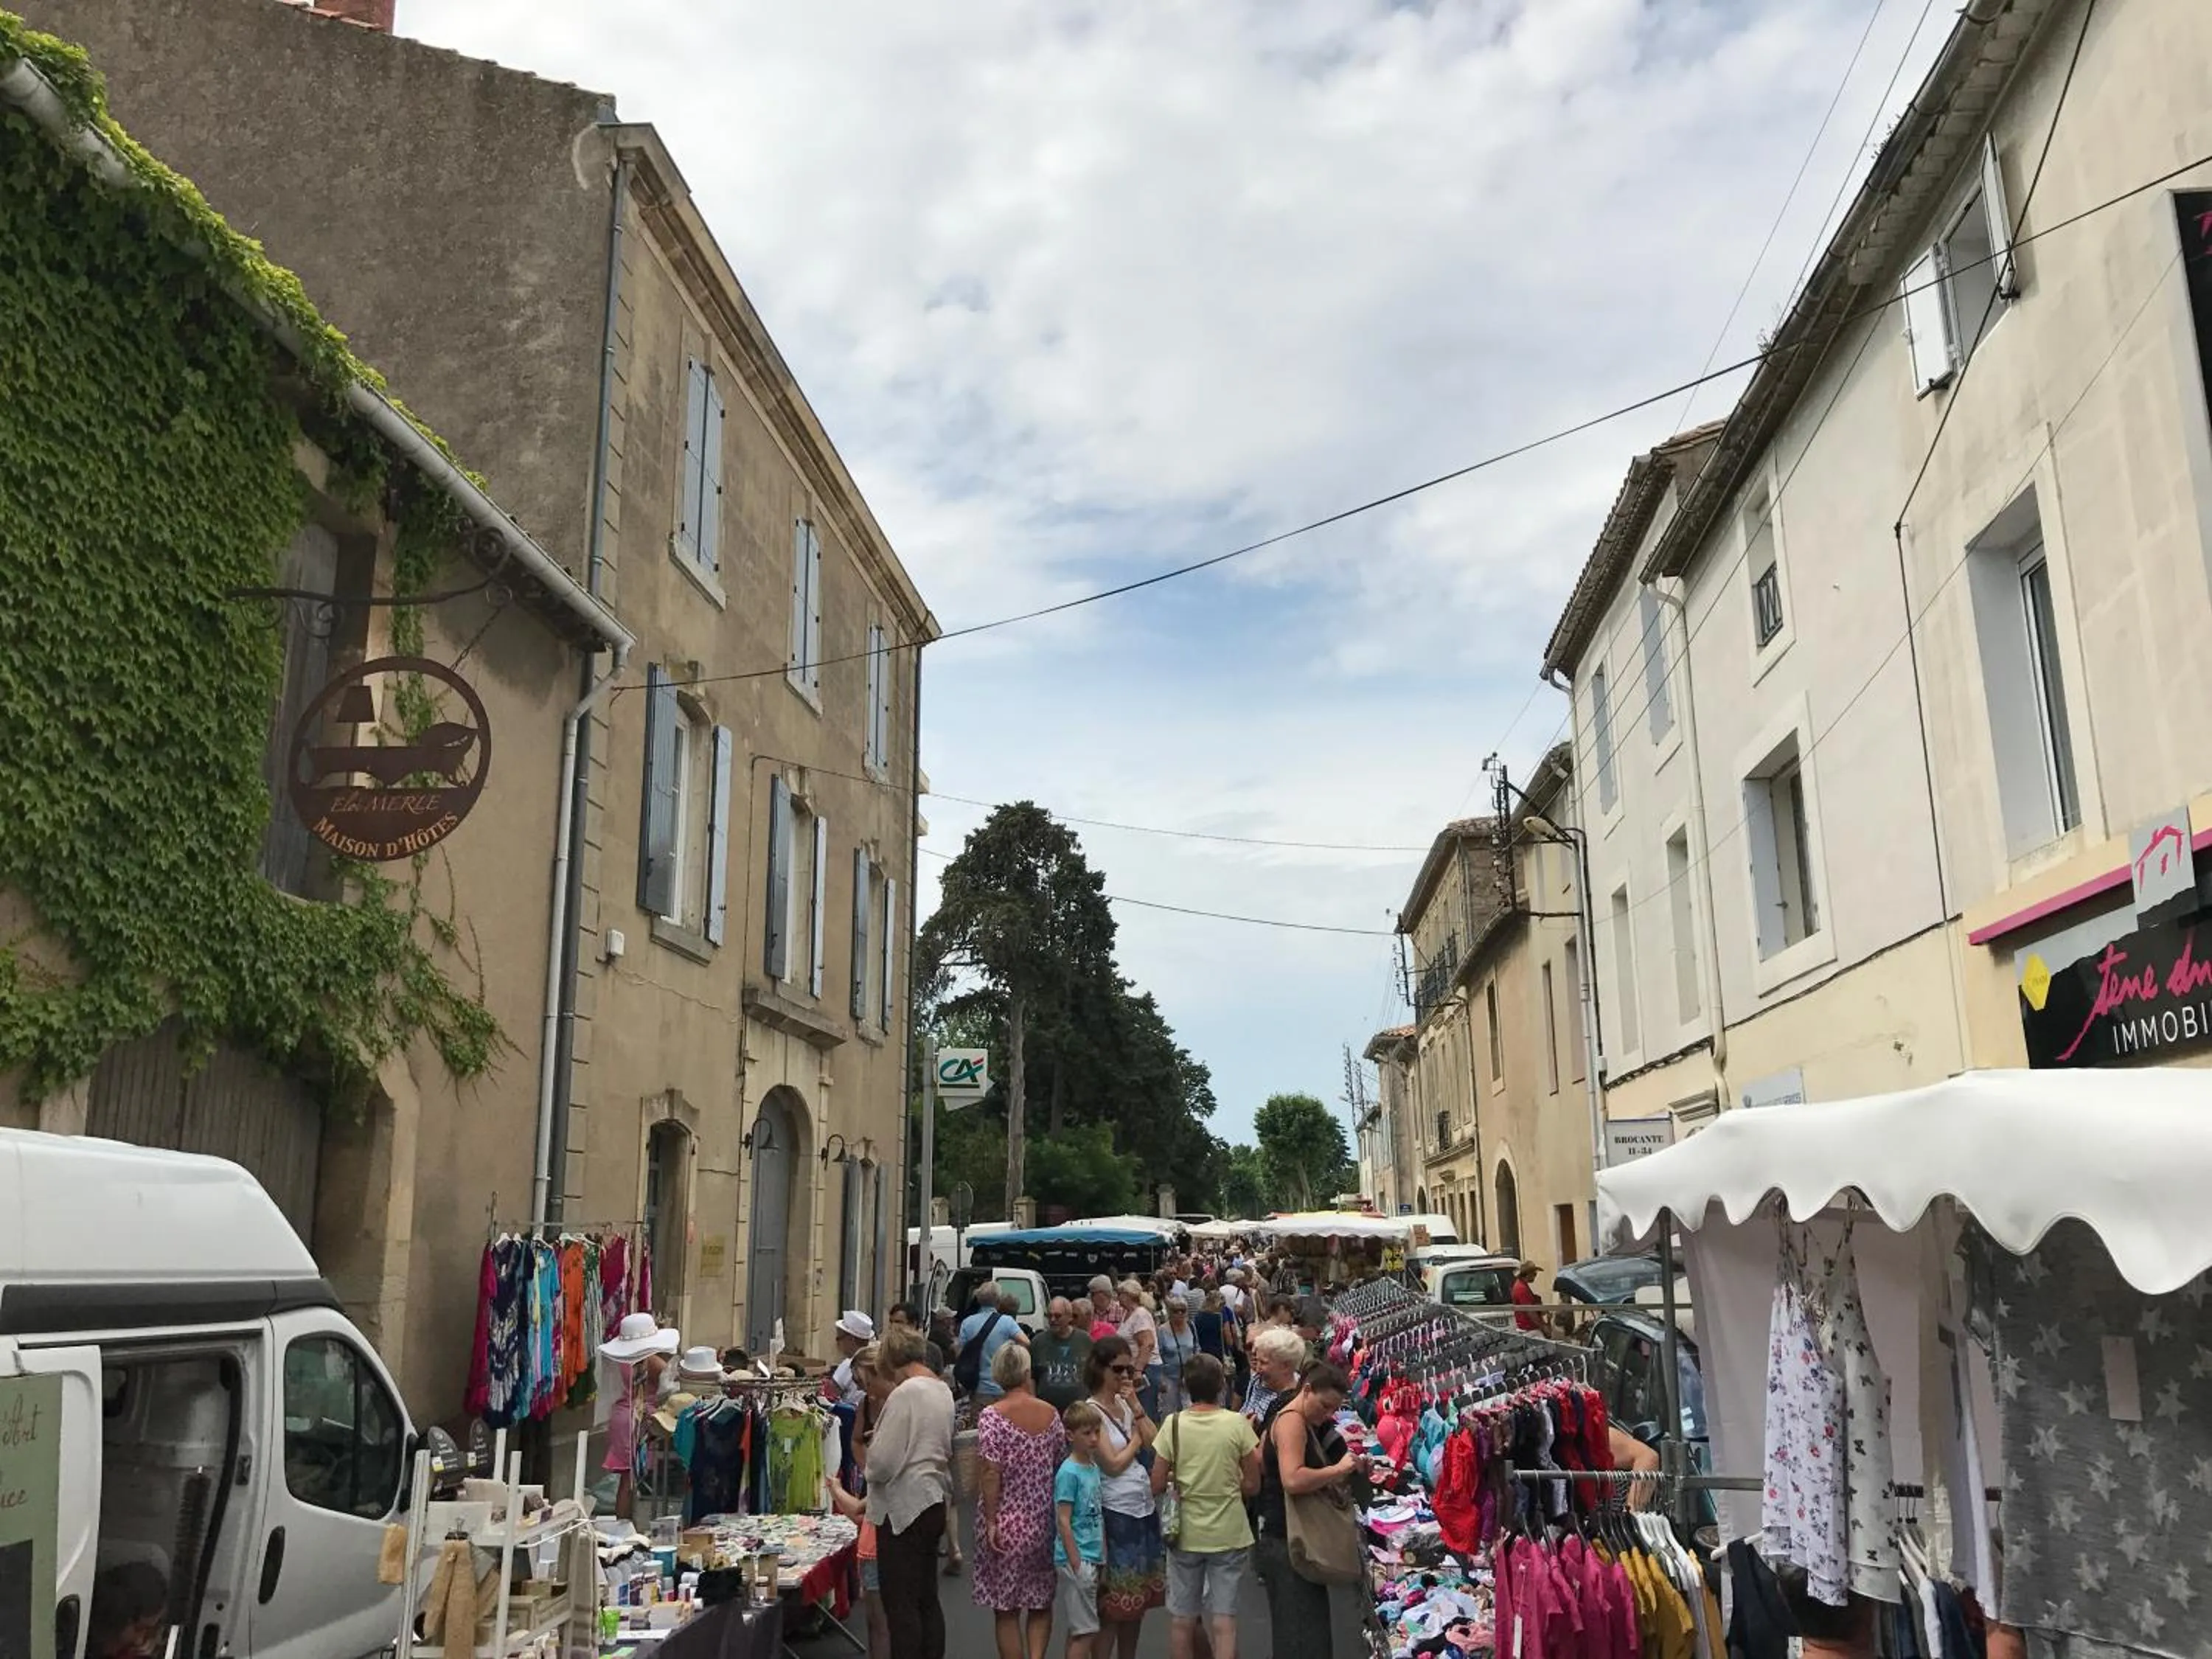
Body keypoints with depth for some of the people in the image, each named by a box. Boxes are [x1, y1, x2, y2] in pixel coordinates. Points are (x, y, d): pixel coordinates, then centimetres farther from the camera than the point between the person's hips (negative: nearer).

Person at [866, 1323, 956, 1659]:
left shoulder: (906, 1393, -18)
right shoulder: (943, 1391, 9)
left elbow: (883, 1460, -19)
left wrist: (871, 1471, 1)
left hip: (904, 1506, -9)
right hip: (934, 1501, 9)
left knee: (901, 1603, -1)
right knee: (926, 1599, 16)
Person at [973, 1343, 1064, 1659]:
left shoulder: (992, 1417, -12)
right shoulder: (1050, 1414, -1)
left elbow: (991, 1474, -16)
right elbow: (1060, 1463, 5)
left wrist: (991, 1522, -12)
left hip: (1006, 1523, -3)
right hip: (1043, 1522, 4)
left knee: (1006, 1609, 8)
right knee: (1041, 1603, 16)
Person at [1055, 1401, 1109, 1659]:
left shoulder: (1094, 1467, 9)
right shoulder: (1069, 1472, -14)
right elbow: (1063, 1521, -16)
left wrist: (1101, 1558, 13)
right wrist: (1075, 1563, -17)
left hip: (1093, 1558, 8)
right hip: (1077, 1559, -8)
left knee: (1078, 1630, 14)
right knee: (1086, 1631, -5)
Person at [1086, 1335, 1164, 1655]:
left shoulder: (1126, 1403, 8)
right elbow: (1113, 1464, -16)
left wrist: (1136, 1406, -6)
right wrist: (1136, 1440, -2)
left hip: (1145, 1508, 7)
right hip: (1116, 1513, -7)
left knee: (1138, 1599, 14)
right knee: (1113, 1604, 0)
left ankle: (1129, 1656, 25)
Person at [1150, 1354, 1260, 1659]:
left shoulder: (1173, 1425, -11)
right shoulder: (1237, 1424, -11)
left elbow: (1156, 1486, -6)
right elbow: (1252, 1485, -5)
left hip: (1186, 1533, 1)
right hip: (1229, 1534, -1)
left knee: (1182, 1617, 14)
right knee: (1224, 1617, 6)